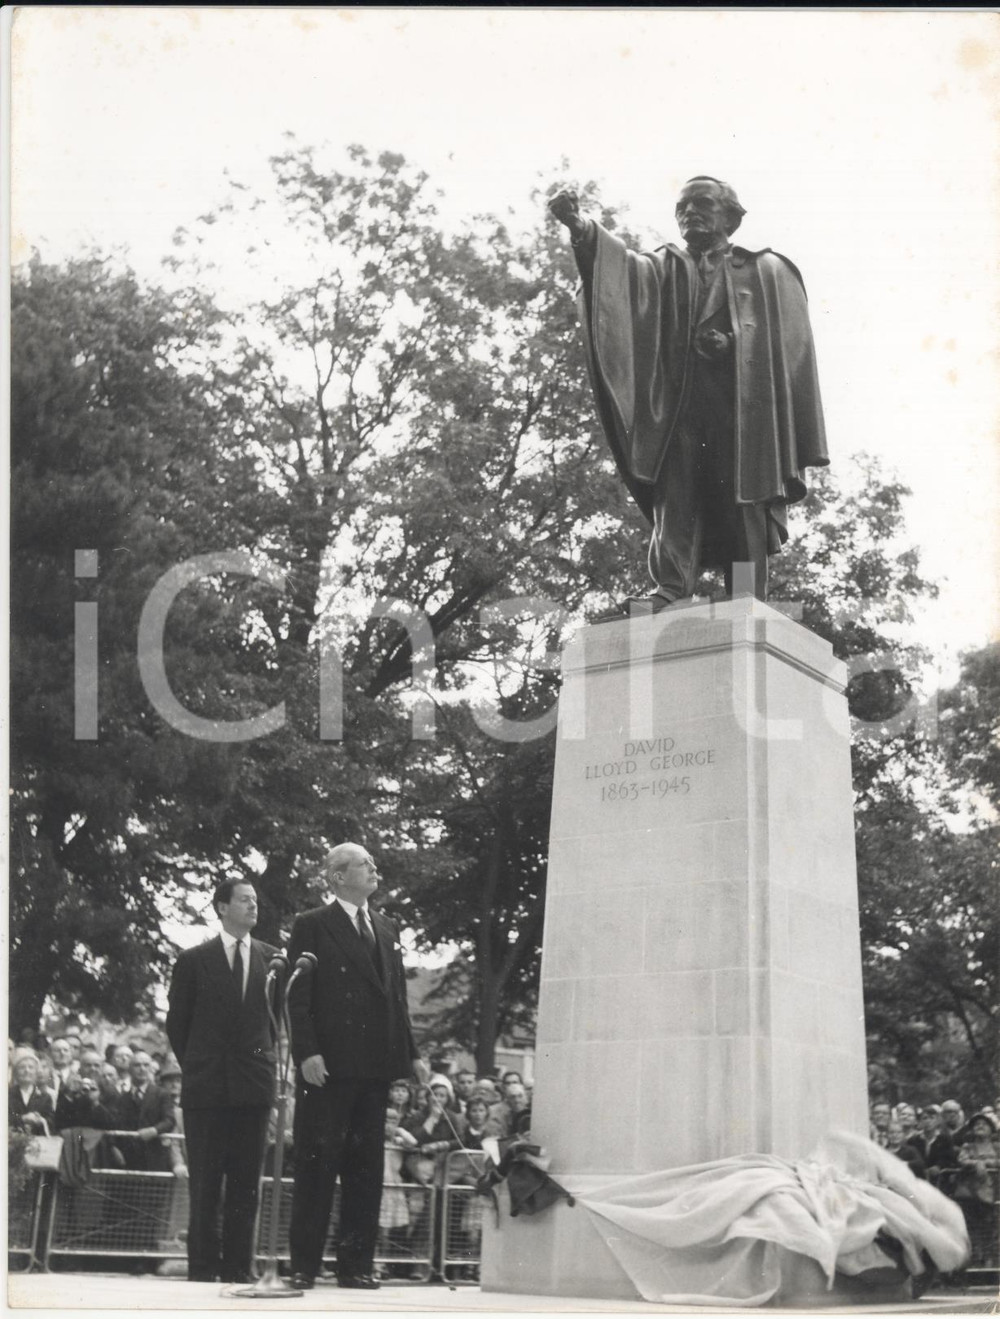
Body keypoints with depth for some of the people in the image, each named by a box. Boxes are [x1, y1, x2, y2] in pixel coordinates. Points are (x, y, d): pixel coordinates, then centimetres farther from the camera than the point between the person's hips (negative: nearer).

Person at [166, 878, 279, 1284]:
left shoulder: (271, 958, 9)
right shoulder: (194, 960, 3)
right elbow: (176, 1022, 7)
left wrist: (263, 1057, 6)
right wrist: (195, 1067, 7)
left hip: (254, 1083, 2)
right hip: (206, 1084, -2)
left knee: (247, 1182, 4)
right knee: (205, 1183, 1)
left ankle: (239, 1266, 10)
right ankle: (203, 1268, 6)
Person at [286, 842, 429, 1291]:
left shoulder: (386, 930, 18)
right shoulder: (312, 926, 0)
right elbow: (298, 997, -7)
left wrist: (411, 1053, 11)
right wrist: (306, 1052, -17)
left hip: (374, 1066, 6)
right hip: (327, 1066, -6)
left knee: (366, 1168, 7)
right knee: (316, 1165, -1)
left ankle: (356, 1263, 13)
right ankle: (303, 1265, 5)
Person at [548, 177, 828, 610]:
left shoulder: (766, 271, 19)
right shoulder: (667, 267, 21)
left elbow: (787, 340, 11)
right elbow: (622, 265, -1)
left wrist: (733, 345, -5)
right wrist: (580, 228, -19)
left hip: (743, 408, -1)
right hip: (680, 408, 2)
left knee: (744, 508, -8)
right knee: (676, 495, -15)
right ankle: (669, 590, -24)